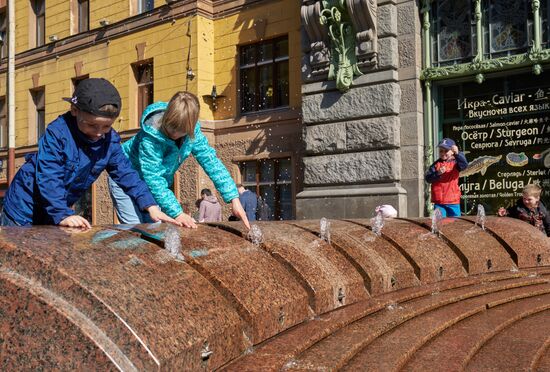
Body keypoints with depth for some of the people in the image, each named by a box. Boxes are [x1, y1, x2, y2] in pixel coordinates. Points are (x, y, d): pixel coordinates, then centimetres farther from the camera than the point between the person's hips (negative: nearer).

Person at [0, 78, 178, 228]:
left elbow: (126, 174, -8)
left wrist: (151, 206, -19)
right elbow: (49, 179, -31)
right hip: (25, 209, -5)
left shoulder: (110, 140, -9)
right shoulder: (57, 132, -27)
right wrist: (63, 215, -42)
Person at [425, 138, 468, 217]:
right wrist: (437, 173, -20)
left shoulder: (455, 163, 0)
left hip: (453, 201, 0)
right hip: (438, 201, 1)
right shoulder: (436, 164, 3)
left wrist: (457, 154, -37)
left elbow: (464, 165, -22)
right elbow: (428, 178, -2)